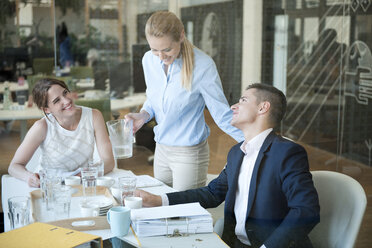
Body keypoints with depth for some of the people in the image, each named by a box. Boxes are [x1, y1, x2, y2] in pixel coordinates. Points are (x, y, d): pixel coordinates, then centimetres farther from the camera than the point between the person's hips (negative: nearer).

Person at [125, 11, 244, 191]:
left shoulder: (202, 65, -18)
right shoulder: (149, 60, -1)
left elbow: (223, 115, -12)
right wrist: (144, 114, -5)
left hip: (190, 154, -5)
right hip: (161, 149, 6)